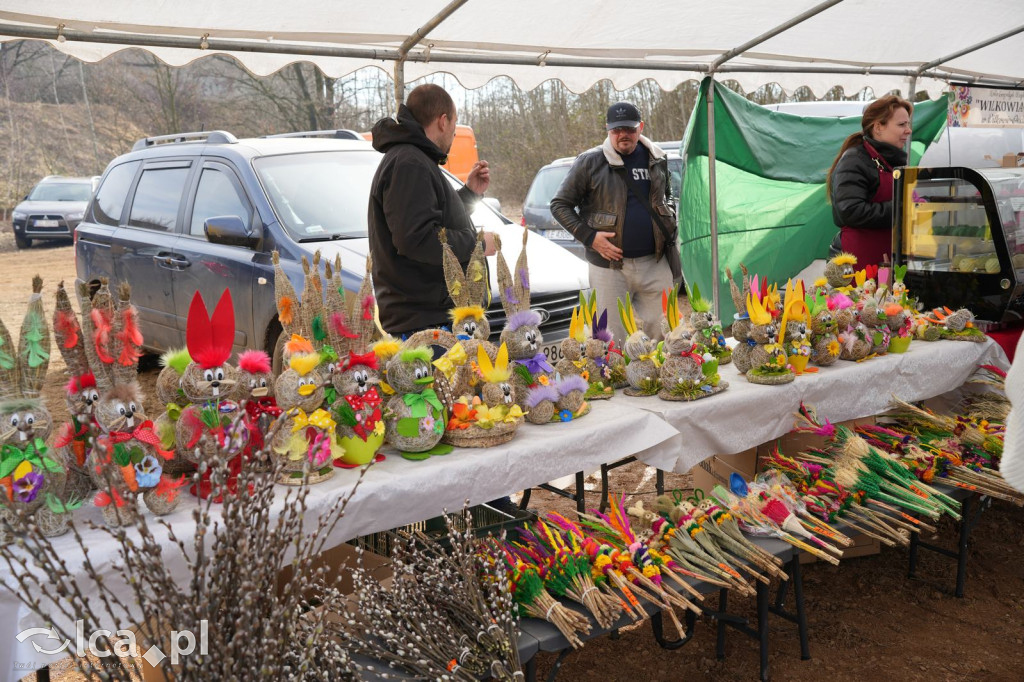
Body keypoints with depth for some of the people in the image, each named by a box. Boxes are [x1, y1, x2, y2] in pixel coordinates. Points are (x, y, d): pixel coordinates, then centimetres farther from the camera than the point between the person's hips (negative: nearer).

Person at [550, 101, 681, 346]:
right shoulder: (590, 162, -3)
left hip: (655, 263, 3)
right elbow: (559, 205, 1)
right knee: (615, 341, 1)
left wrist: (669, 223, 12)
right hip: (610, 264, -3)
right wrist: (589, 236, -9)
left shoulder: (657, 158, 10)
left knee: (661, 333, 5)